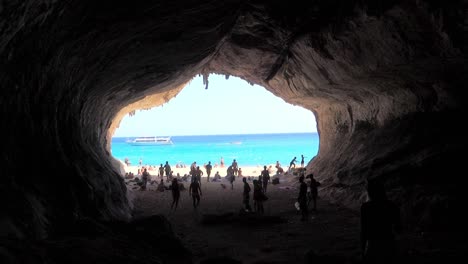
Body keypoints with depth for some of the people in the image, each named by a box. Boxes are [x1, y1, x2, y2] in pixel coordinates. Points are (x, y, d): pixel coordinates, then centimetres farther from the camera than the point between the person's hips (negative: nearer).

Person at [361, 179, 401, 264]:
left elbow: (363, 231, -9)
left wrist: (363, 249, 1)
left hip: (373, 245, -3)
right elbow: (398, 229, 6)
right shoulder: (392, 206, -2)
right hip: (390, 245, 4)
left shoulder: (365, 207, -11)